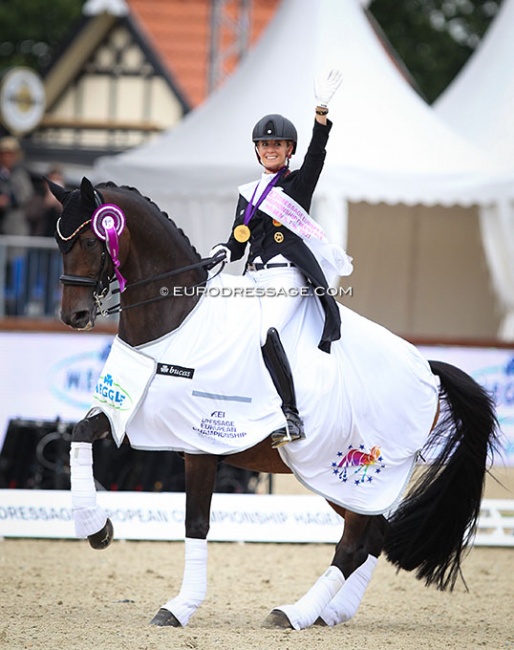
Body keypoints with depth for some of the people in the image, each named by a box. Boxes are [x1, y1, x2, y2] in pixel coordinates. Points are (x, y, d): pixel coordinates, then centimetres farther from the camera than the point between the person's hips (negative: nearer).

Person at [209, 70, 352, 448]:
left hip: (287, 278, -7)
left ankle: (293, 417, -33)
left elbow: (316, 154, -13)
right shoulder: (248, 194, 21)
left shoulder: (299, 184, 5)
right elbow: (238, 243, 22)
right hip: (253, 278, 7)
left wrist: (322, 110, -26)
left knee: (265, 332, -30)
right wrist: (224, 252, -2)